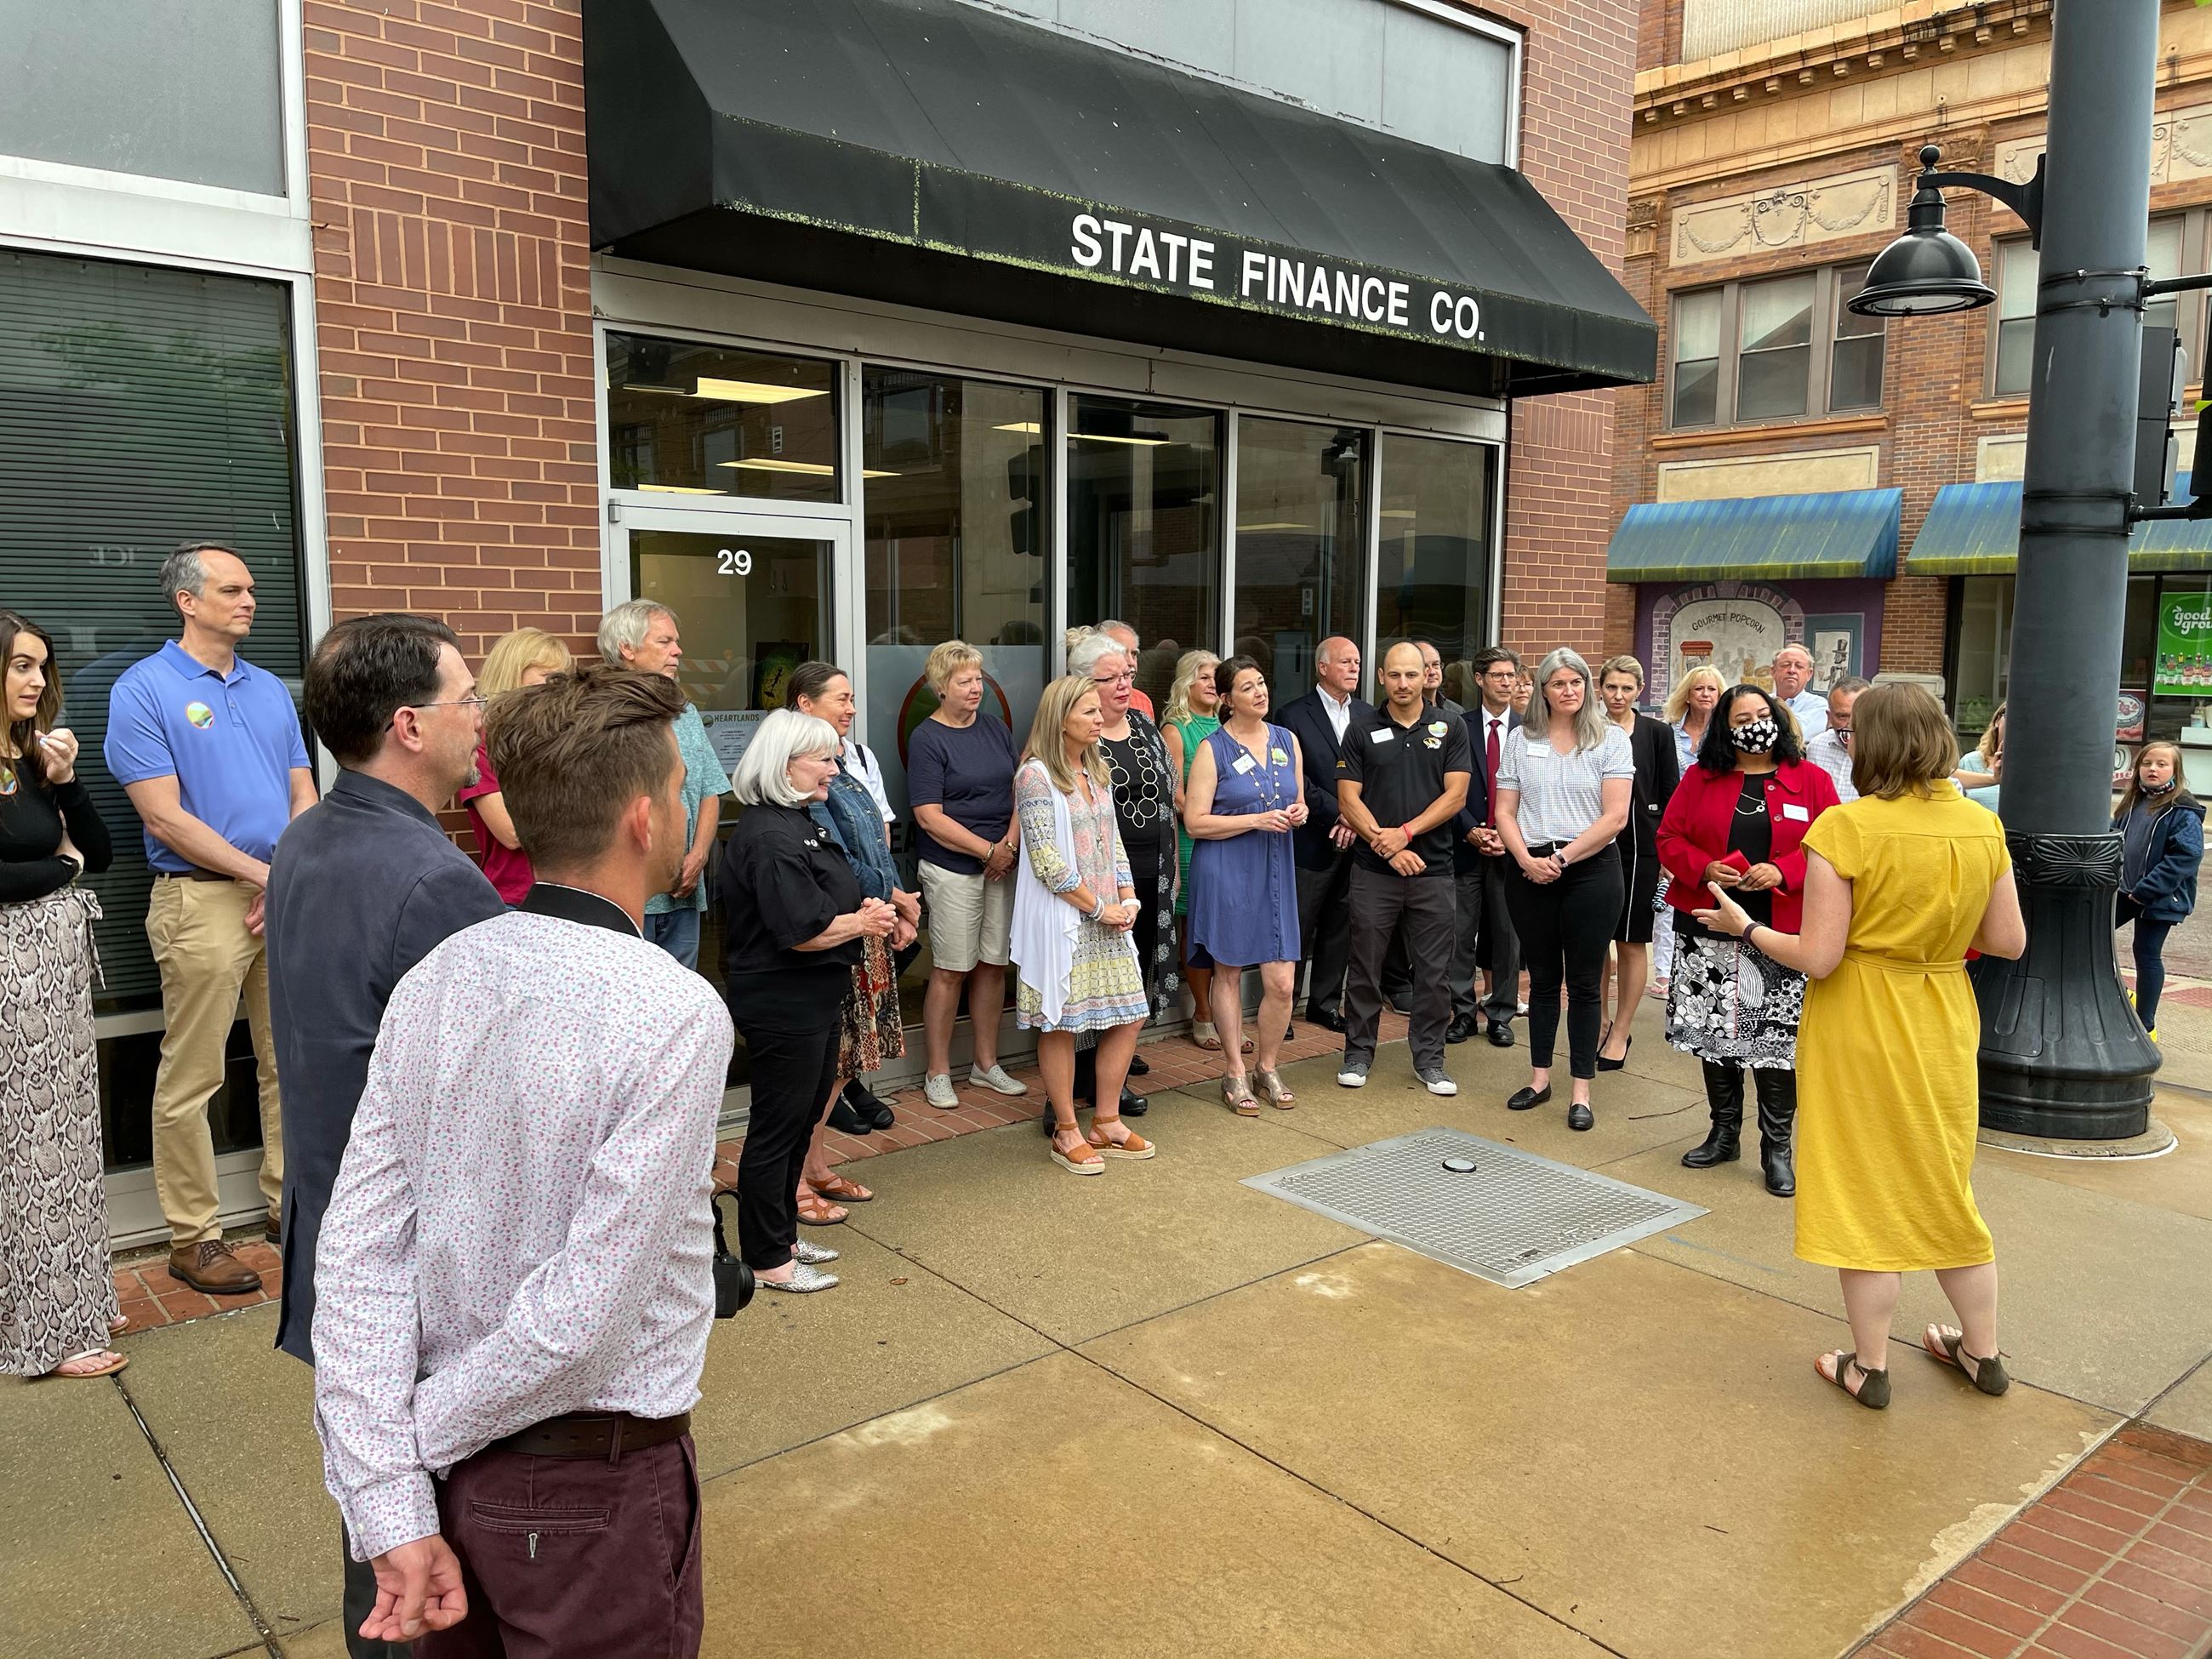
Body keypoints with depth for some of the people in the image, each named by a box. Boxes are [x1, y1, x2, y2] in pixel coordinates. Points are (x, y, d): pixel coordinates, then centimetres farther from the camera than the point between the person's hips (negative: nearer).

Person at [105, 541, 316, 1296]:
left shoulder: (271, 689, 13)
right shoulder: (144, 689, -4)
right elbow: (164, 816, -11)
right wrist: (263, 874, -12)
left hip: (288, 895, 6)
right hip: (203, 900, -6)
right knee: (191, 1078, 1)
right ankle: (192, 1237, 11)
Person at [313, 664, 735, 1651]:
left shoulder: (432, 981, -6)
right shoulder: (675, 1015, -24)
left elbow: (359, 1248, -9)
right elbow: (582, 1318, -24)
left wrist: (390, 1506, -8)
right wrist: (419, 1436, -7)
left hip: (457, 1472, 6)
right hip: (595, 1487, -5)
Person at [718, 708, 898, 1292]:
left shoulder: (798, 822, 12)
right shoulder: (769, 837, -22)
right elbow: (801, 931, -26)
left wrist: (865, 909, 4)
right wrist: (864, 923, -11)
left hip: (816, 998, 11)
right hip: (783, 1006, -11)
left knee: (804, 1117, 19)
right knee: (777, 1127, 1)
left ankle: (782, 1236, 33)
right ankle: (767, 1259, 14)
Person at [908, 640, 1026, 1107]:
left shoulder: (996, 731, 11)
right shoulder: (927, 739, -7)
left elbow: (1019, 792, 12)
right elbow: (930, 817, -13)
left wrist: (1010, 844, -5)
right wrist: (987, 850, -13)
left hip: (1002, 866, 6)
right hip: (952, 869, -6)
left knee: (994, 965, 10)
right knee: (951, 970, -1)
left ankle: (986, 1064, 23)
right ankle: (937, 1073, 11)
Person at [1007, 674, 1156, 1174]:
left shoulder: (1098, 772, 12)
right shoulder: (1035, 776, -12)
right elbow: (1045, 859, -16)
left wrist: (1128, 899, 1)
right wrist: (1098, 908, -13)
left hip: (1109, 917, 8)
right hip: (1060, 919, -8)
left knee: (1129, 1015, 8)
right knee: (1060, 1024, 1)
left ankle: (1106, 1124, 21)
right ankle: (1066, 1133, 14)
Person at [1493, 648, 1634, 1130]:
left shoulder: (1612, 739, -1)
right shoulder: (1522, 739, 7)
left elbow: (1615, 817, -8)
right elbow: (1505, 811, 5)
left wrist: (1563, 857, -13)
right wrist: (1527, 859, -11)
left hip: (1592, 870, -2)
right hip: (1531, 871, 3)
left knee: (1583, 983, 3)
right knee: (1542, 979, 11)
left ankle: (1581, 1091, 10)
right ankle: (1540, 1077, 22)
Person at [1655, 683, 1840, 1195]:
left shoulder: (1810, 780, 2)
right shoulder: (1700, 778, 6)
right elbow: (1669, 837, 5)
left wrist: (1782, 871, -18)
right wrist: (1705, 868, -12)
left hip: (1781, 933, -2)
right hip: (1709, 928, 2)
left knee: (1778, 1039, -1)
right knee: (1715, 1035, 10)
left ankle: (1776, 1148, 12)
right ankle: (1723, 1134, 26)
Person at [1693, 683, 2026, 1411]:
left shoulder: (1846, 827, -19)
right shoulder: (1982, 827, -3)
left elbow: (1818, 957, -20)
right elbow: (2008, 941, 1)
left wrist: (1744, 926, -5)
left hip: (1860, 1029, -5)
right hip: (1943, 1026, 5)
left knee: (1865, 1193, 8)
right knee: (1945, 1188, 21)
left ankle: (1869, 1366, 20)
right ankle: (1982, 1351, 34)